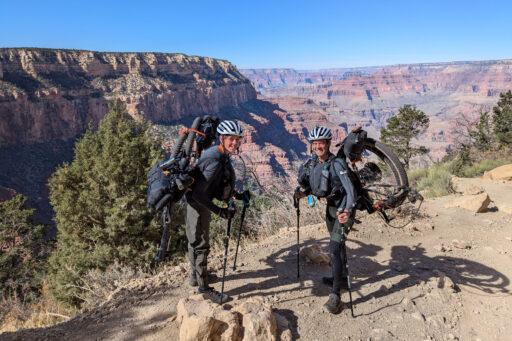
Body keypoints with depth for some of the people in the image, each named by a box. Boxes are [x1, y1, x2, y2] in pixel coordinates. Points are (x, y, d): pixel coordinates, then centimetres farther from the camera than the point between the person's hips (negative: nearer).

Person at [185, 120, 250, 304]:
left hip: (203, 202, 10)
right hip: (197, 204, -10)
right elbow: (198, 193, -32)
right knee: (201, 244, 1)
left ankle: (197, 275, 43)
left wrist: (237, 195, 13)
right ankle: (203, 286, 16)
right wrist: (220, 211, -31)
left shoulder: (222, 155, 2)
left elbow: (220, 182, 17)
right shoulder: (214, 160, -29)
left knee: (197, 241, 24)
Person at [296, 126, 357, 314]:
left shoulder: (336, 164, -25)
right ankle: (343, 278, 44)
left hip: (344, 209, -8)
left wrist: (348, 210, -49)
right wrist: (304, 191, -9)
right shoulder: (313, 163, -3)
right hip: (331, 206, 8)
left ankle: (335, 296, -9)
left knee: (334, 248, -15)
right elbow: (311, 183, 12)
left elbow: (349, 188, -34)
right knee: (337, 244, 23)